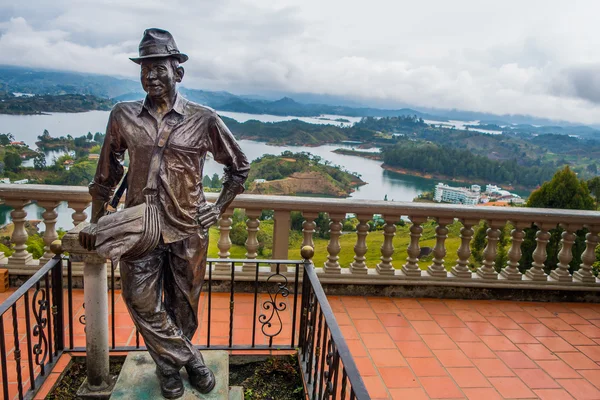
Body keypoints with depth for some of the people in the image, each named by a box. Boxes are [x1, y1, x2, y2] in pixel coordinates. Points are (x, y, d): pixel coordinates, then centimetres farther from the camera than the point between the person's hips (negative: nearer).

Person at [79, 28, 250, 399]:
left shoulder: (204, 119, -7)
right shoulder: (124, 116, 1)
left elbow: (239, 166, 6)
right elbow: (107, 172, 12)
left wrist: (219, 208, 0)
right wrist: (96, 220, 13)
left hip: (188, 230, -1)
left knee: (182, 306, 12)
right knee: (142, 302, 3)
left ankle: (170, 366, 39)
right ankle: (192, 360, 25)